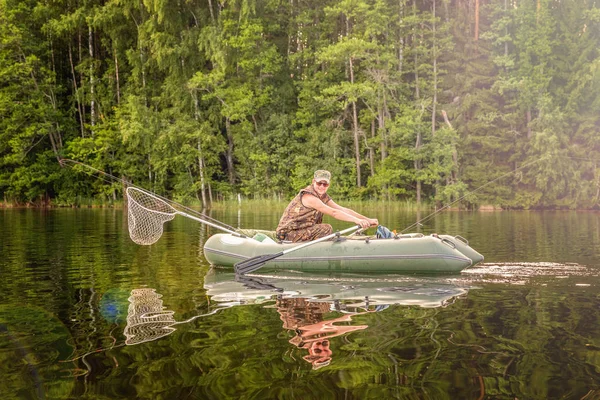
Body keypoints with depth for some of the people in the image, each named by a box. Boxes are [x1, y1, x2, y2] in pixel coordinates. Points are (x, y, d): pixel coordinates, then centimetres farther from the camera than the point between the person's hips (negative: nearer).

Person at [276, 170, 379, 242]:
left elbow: (344, 210, 0)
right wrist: (357, 220, -34)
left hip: (300, 231, 9)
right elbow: (333, 213, -28)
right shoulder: (308, 196, -20)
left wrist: (368, 220, -8)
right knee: (326, 229, -18)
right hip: (289, 234, -9)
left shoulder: (323, 197, 7)